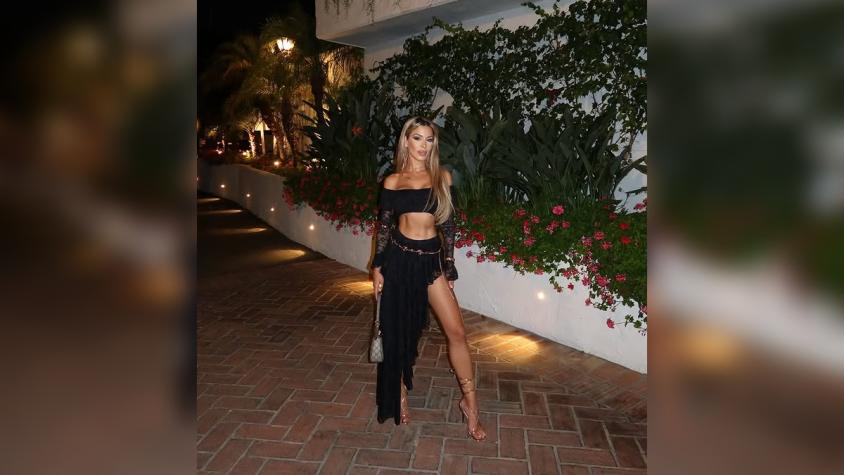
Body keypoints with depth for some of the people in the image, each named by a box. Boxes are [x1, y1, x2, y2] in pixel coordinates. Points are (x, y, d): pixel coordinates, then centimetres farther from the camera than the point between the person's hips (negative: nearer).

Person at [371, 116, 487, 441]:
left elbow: (448, 223, 4)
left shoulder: (442, 177, 3)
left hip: (432, 259, 1)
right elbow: (383, 227, 5)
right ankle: (400, 397, 30)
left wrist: (449, 267, 4)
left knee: (456, 331, -4)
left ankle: (469, 402, 11)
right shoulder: (392, 182, 2)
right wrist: (377, 267, 1)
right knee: (397, 330, 10)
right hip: (400, 258, 0)